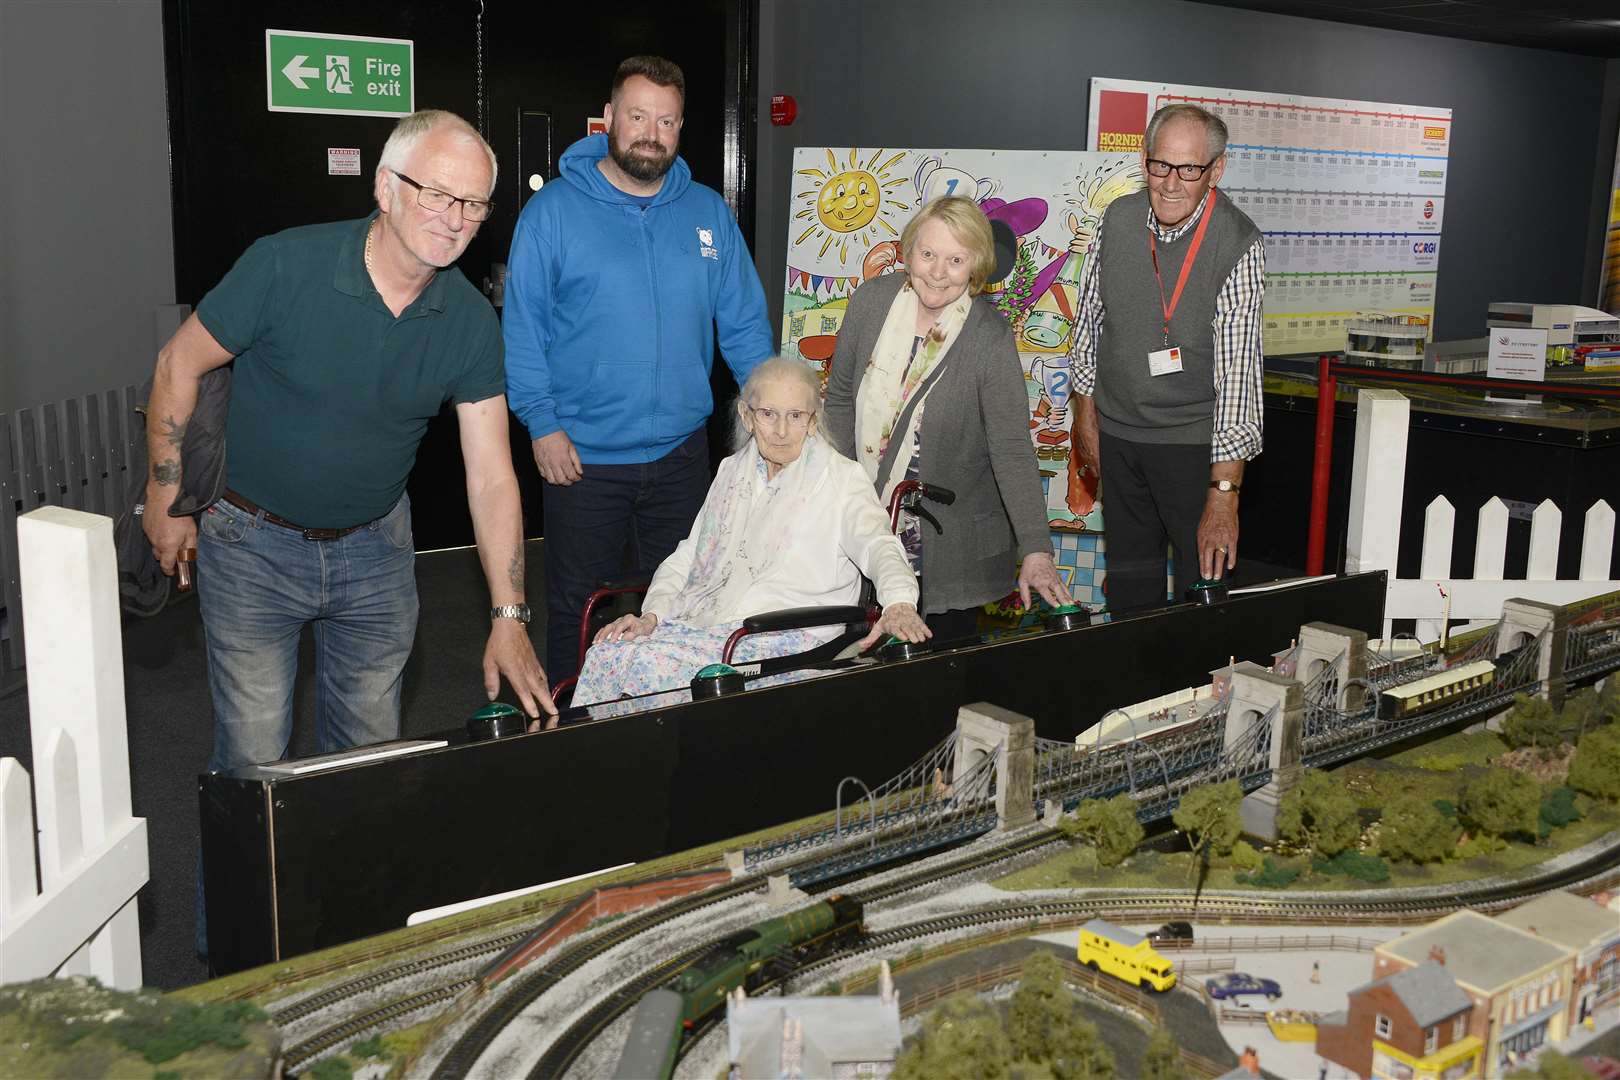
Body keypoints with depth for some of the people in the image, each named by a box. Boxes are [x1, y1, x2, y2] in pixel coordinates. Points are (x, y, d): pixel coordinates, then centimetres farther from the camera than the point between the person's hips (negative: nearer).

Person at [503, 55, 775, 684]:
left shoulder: (709, 212, 5)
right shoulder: (554, 209, -5)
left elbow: (744, 321, 8)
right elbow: (523, 326, -5)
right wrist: (542, 422, -12)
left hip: (682, 452, 3)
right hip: (582, 456, -3)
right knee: (576, 609, 9)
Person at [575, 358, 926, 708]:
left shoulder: (841, 479, 0)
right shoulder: (732, 470, 18)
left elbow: (876, 543, -17)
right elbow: (686, 556, 19)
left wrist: (899, 603, -39)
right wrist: (651, 616, 1)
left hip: (784, 638, -5)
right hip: (700, 620, 6)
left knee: (652, 666, -28)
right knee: (605, 654, -20)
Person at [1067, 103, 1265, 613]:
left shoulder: (1238, 243, -19)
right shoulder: (1118, 218, -5)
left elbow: (1238, 365, -24)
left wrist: (1224, 492, -29)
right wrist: (1086, 411, 12)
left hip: (1195, 441, -4)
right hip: (1117, 432, 4)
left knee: (1204, 582, 4)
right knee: (1129, 582, 16)